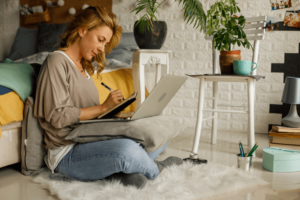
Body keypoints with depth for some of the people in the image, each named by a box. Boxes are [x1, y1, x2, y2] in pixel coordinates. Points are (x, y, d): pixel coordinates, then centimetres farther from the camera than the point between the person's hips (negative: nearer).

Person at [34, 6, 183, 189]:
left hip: (90, 141, 9)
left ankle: (118, 172, -16)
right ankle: (155, 170, -3)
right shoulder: (57, 61, -7)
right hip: (67, 153, -9)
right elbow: (58, 116, -17)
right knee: (127, 150, -36)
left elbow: (90, 113, 15)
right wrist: (103, 107, -14)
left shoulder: (84, 67, 20)